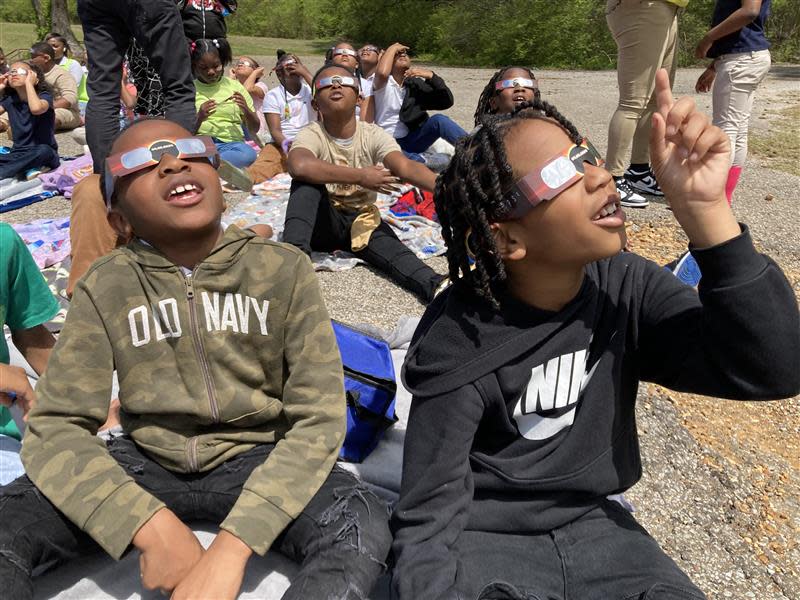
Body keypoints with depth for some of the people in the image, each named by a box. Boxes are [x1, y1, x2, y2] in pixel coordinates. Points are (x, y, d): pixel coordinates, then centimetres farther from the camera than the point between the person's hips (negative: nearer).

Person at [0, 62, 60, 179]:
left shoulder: (44, 96, -6)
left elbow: (36, 109, -29)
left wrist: (29, 82, -17)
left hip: (43, 154, -4)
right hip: (18, 155, 4)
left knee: (43, 150, -39)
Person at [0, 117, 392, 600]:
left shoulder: (284, 269, -11)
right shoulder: (105, 288, -6)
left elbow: (319, 417, -15)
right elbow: (55, 429, -9)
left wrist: (232, 546, -26)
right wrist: (153, 526, -25)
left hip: (256, 458, -1)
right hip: (146, 461, 2)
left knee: (363, 528, -29)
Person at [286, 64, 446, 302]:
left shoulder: (373, 135, -7)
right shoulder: (311, 135, -13)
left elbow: (405, 167, -26)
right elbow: (299, 166, -38)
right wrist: (360, 176, -33)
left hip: (361, 220, 1)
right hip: (323, 221, -1)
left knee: (388, 245, -32)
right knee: (308, 180, -27)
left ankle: (435, 286, -58)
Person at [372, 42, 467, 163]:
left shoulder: (416, 84, 10)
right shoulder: (382, 83, 0)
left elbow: (446, 102, 1)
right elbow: (382, 73, -27)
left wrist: (431, 76, -13)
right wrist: (392, 48, -10)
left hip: (413, 140, 4)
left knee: (439, 120, -25)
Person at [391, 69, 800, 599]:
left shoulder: (626, 287, -10)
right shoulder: (459, 343, -22)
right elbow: (427, 527, -17)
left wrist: (703, 207, -31)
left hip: (593, 526, 4)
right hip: (482, 540, -3)